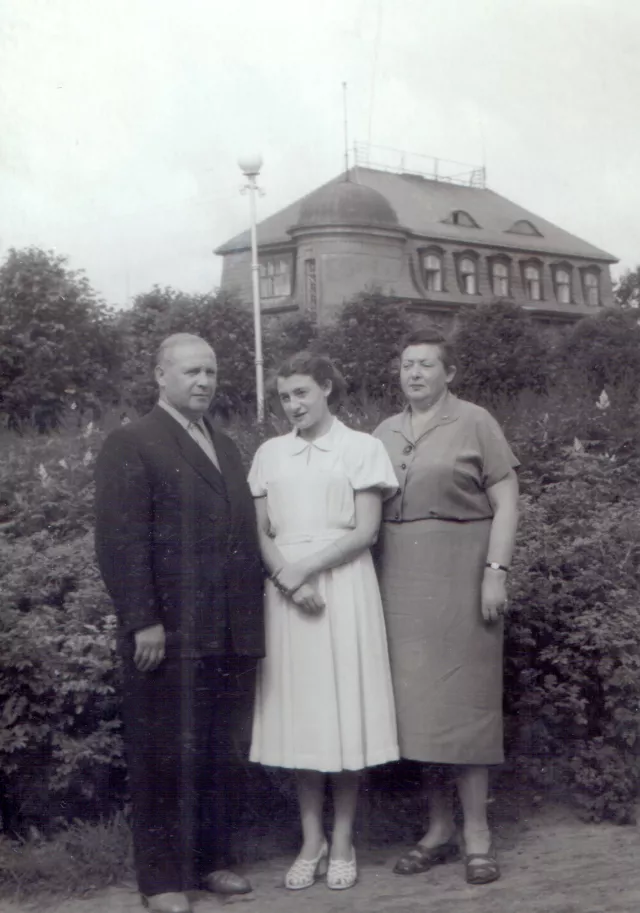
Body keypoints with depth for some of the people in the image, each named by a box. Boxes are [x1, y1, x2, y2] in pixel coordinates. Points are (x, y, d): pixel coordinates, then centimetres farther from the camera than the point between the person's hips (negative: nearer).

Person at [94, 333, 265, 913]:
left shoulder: (226, 447, 18)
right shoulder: (131, 445, -4)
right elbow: (121, 540, -11)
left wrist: (253, 614, 11)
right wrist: (142, 621, -17)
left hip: (231, 633, 6)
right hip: (168, 635, -6)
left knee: (217, 753, 13)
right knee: (165, 756, 2)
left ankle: (211, 859, 26)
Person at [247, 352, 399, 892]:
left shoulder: (361, 448, 0)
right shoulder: (270, 454, 10)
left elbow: (366, 531, -5)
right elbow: (260, 533, 7)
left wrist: (307, 568, -13)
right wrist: (288, 580, -11)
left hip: (343, 587, -3)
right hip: (286, 590, 3)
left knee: (343, 711, -1)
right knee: (298, 716, 4)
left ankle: (343, 842, 10)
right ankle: (311, 841, 13)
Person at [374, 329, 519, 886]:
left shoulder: (474, 424, -1)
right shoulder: (384, 434, 13)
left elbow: (506, 503, -5)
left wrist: (496, 572, -14)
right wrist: (372, 581, 8)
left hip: (459, 576, -5)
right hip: (401, 582, 5)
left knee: (462, 698, -3)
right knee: (417, 701, 6)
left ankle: (477, 832, 5)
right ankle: (439, 828, 16)